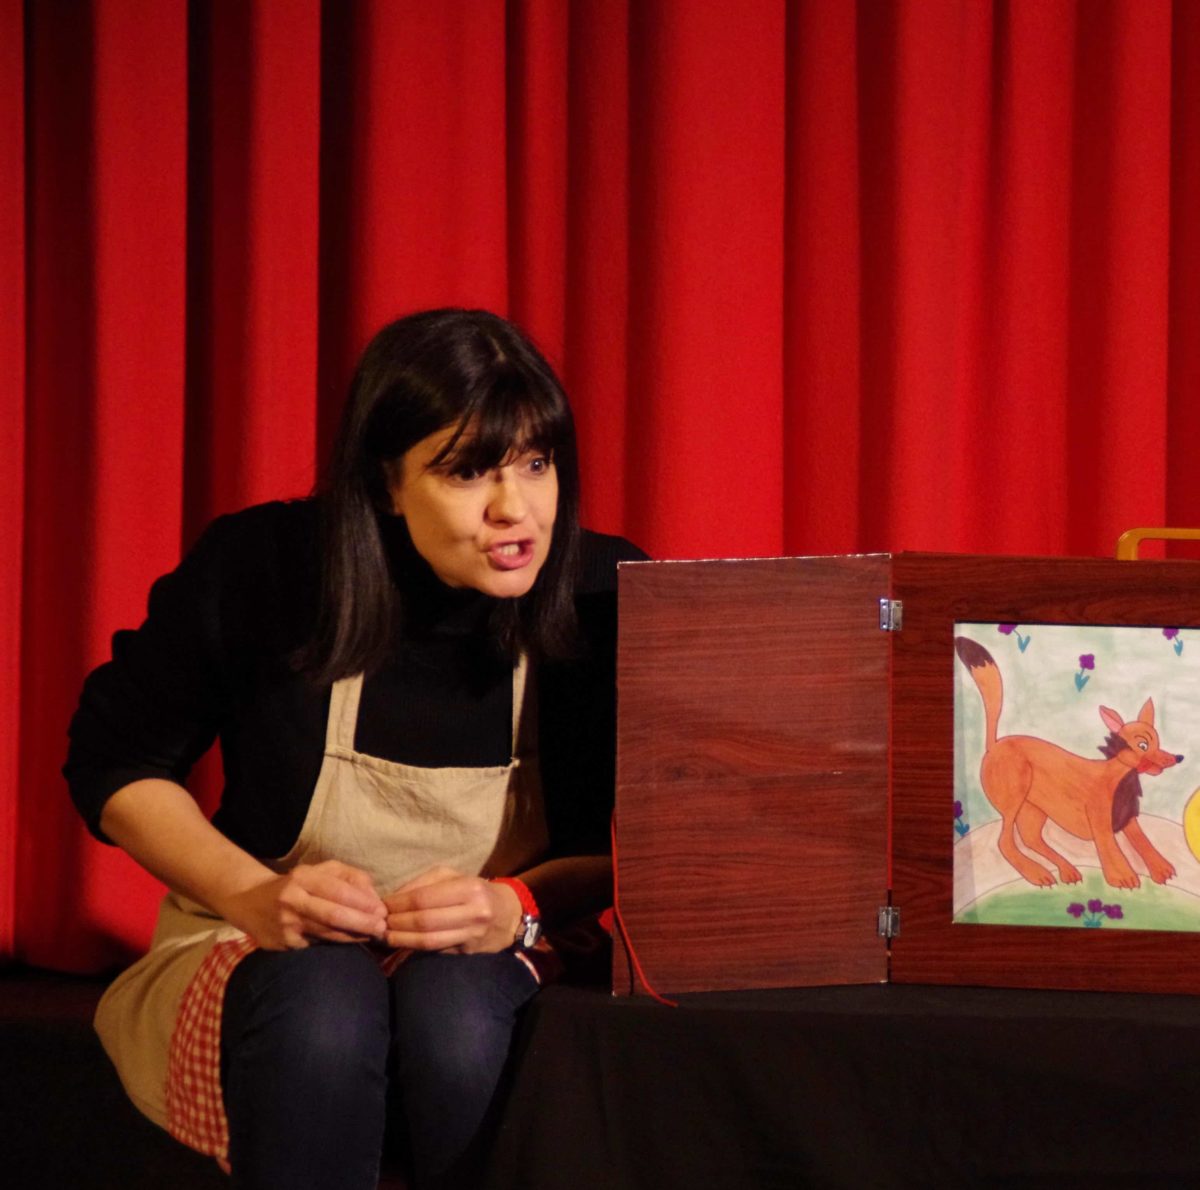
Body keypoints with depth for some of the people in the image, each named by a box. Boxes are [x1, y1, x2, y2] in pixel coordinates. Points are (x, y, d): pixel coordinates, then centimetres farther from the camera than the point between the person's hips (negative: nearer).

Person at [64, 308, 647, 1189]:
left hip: (493, 968, 1)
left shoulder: (607, 599, -9)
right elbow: (113, 762, 2)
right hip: (271, 955, 0)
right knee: (320, 1010, -36)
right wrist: (251, 894, -14)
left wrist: (519, 909, -23)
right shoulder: (258, 570, -10)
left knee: (454, 1009, -36)